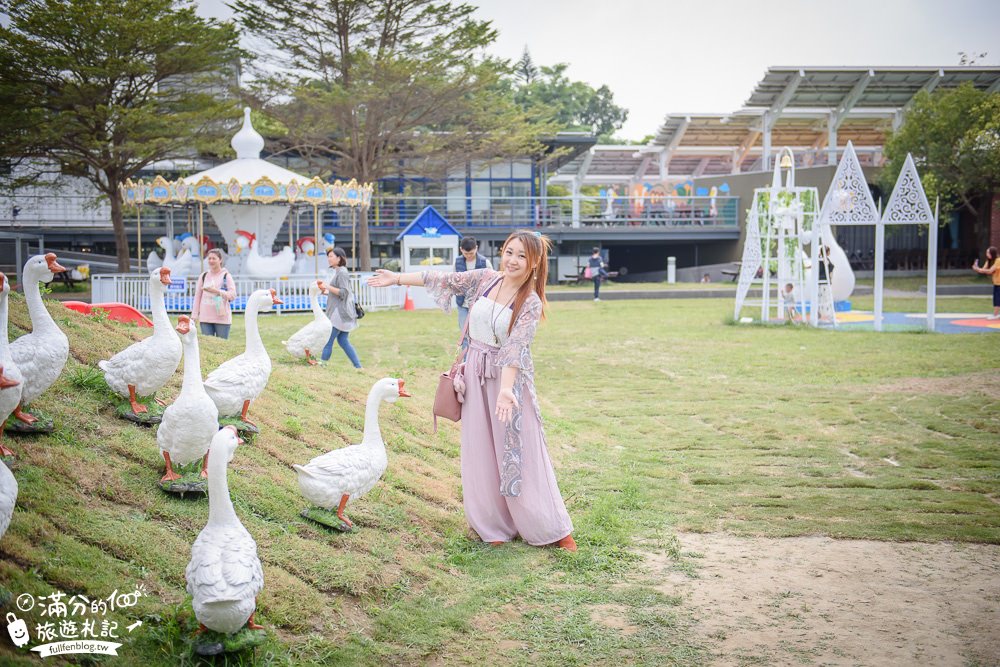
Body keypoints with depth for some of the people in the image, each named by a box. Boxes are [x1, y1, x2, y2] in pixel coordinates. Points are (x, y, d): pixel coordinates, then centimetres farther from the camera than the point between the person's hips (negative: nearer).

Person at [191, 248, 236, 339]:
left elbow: (232, 295, -9)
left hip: (222, 317, -3)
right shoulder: (203, 276, 10)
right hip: (205, 318, 3)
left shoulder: (226, 276, 0)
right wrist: (194, 315, 5)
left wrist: (217, 291, -21)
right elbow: (197, 296, 11)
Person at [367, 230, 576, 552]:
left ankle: (552, 528, 9)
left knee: (518, 453, -2)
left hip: (508, 377, -5)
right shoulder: (485, 279, 1)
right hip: (476, 375, 5)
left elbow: (515, 347, -24)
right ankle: (495, 525, 20)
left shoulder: (531, 303, -12)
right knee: (481, 452, 8)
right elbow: (445, 280, 9)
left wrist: (506, 389, -36)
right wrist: (397, 278, 14)